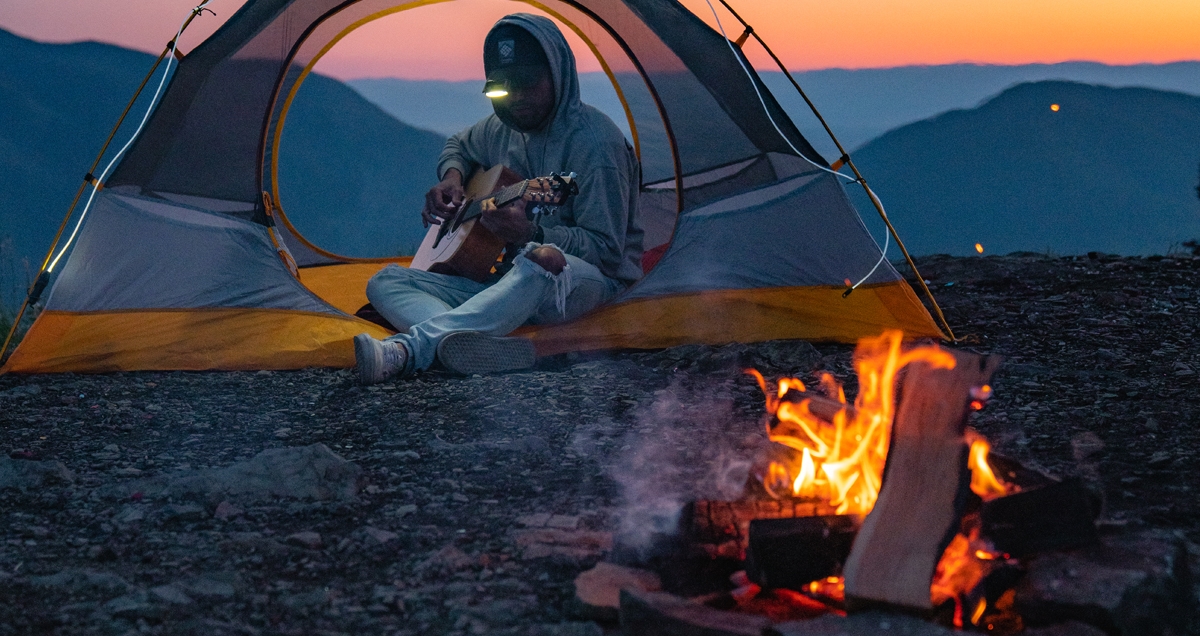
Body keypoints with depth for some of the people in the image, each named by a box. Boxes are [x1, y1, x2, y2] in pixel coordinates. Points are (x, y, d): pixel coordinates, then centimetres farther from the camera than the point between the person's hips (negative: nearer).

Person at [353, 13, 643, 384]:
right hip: (504, 276, 8)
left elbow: (606, 249, -19)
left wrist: (531, 235, -34)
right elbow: (459, 146, 32)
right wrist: (451, 177, 8)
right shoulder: (503, 128, 8)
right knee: (385, 283, -9)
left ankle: (407, 349, -52)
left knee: (540, 261, -44)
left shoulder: (593, 142, -16)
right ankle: (488, 349, -42)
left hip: (589, 276, -7)